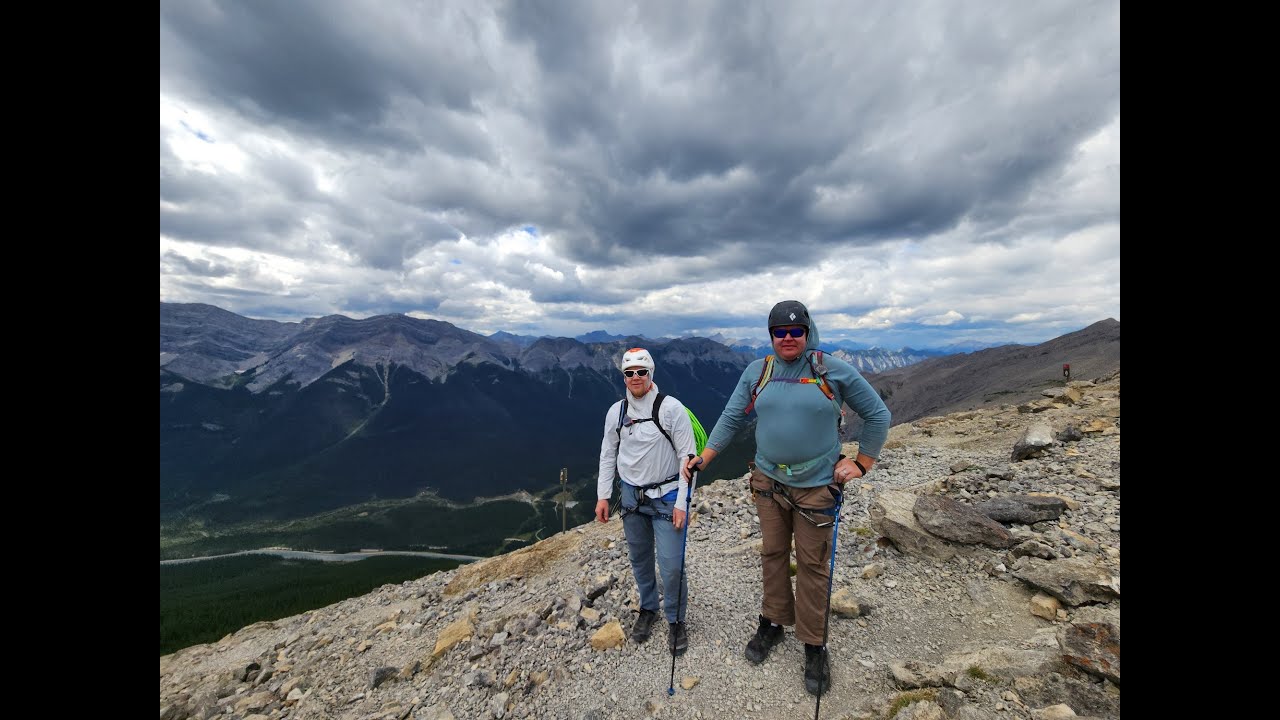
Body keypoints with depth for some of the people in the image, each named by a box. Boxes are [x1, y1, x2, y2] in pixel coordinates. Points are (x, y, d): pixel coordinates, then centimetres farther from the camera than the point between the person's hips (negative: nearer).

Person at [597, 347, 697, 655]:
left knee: (672, 566, -1)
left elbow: (688, 456, -12)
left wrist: (681, 503, -13)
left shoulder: (671, 408, -15)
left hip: (666, 497, -4)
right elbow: (608, 455, 8)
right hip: (631, 496, 4)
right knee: (639, 559, 19)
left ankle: (675, 620, 28)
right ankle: (648, 608, 45)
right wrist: (602, 496, 5)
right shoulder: (616, 411, -2)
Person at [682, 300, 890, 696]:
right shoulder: (756, 372, -1)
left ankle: (814, 645, 32)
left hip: (817, 486, -2)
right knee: (773, 554, 17)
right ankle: (773, 621, 40)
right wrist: (703, 459, -3)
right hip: (768, 481, 3)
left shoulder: (835, 371, -8)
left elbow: (877, 415, 3)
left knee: (812, 565, 11)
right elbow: (731, 419, 2)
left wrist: (862, 463, -2)